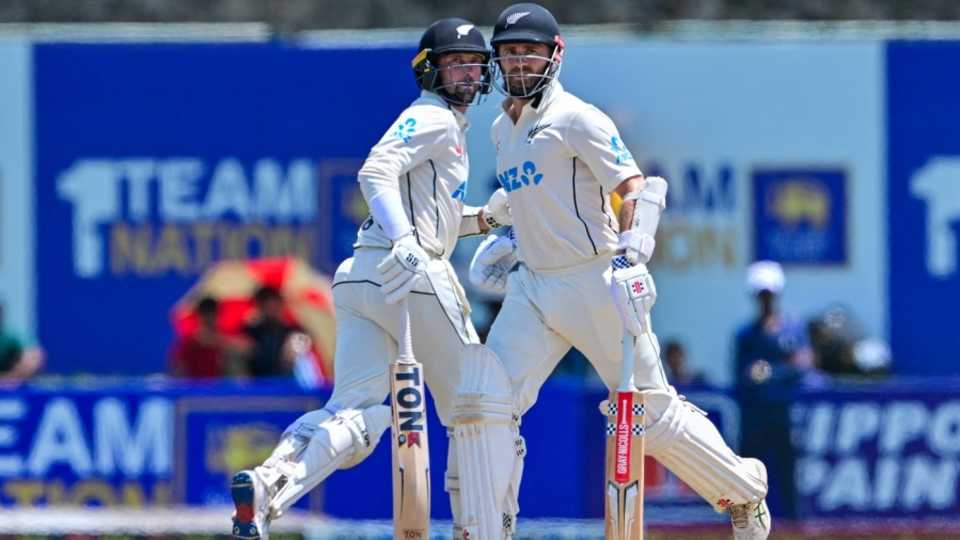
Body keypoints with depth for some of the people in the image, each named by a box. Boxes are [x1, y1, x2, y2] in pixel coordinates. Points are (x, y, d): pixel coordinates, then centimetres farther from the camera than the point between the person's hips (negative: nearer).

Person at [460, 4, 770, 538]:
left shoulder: (577, 119, -9)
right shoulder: (503, 130, 15)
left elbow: (638, 190, -17)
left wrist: (629, 253, -31)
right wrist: (512, 244, 16)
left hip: (597, 286, -7)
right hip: (533, 285, 7)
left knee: (652, 410, 1)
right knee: (482, 401, -9)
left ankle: (745, 491, 23)